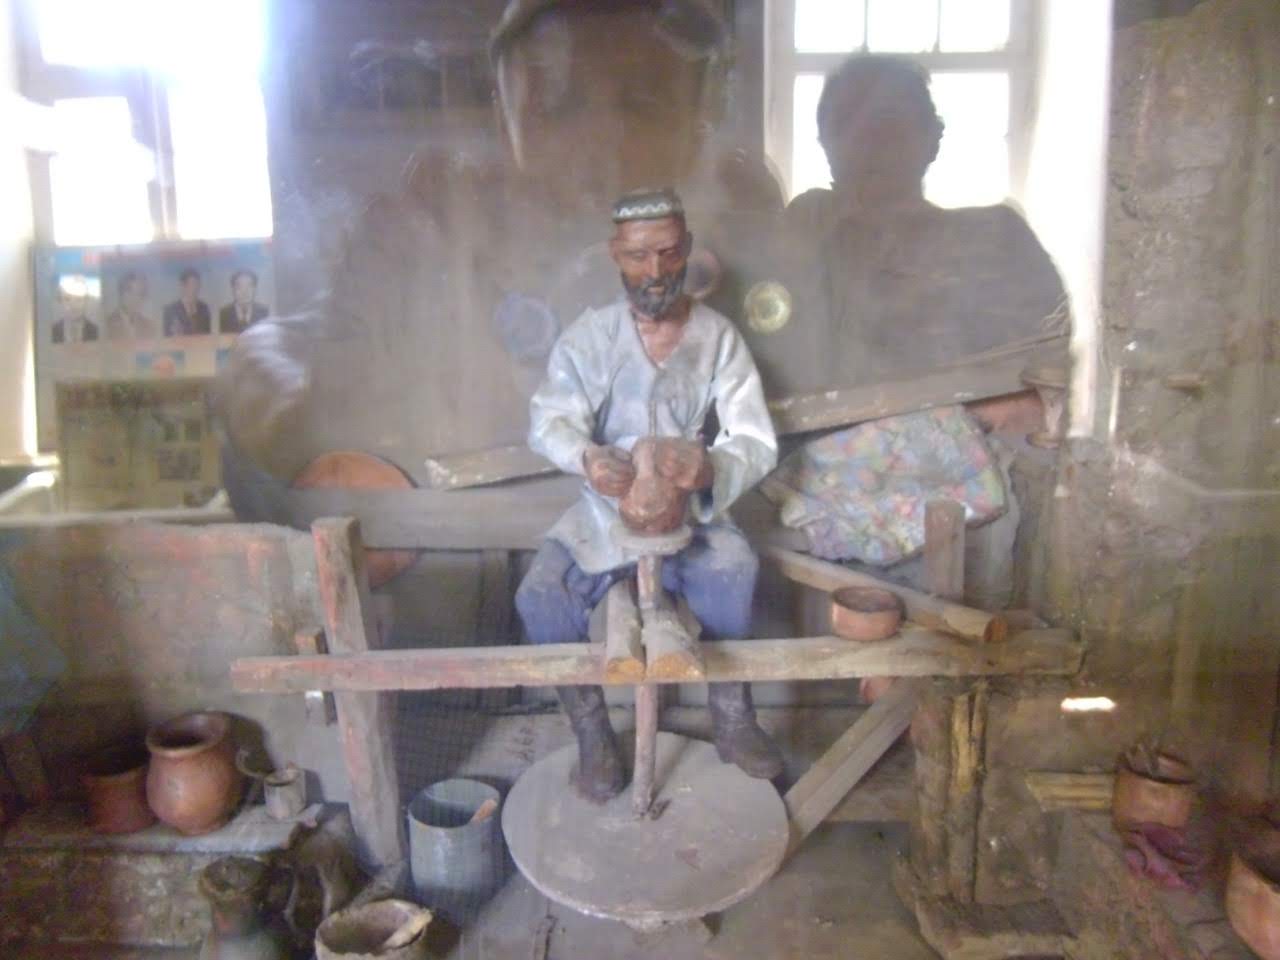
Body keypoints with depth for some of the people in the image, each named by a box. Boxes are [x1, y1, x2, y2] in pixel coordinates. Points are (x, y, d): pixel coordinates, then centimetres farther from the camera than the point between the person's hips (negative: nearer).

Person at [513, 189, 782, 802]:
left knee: (732, 574, -30)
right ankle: (592, 733, -3)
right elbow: (548, 421, -14)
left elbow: (757, 442, -11)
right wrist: (586, 457, -39)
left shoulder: (718, 338, -4)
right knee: (540, 596, -23)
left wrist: (711, 468, -36)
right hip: (605, 510, 1)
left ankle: (732, 718, -7)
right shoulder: (589, 336, -4)